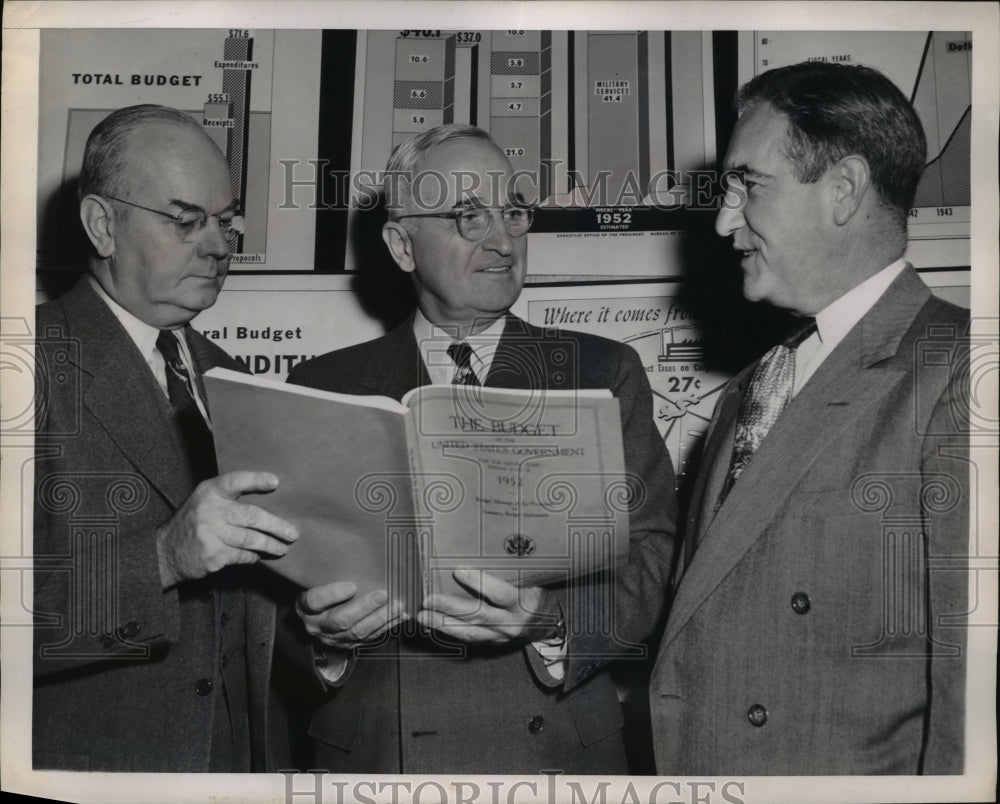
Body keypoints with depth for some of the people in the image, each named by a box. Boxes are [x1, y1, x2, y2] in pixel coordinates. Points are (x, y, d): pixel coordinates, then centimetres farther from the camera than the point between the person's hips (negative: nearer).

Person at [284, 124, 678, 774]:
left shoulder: (604, 372, 1)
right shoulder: (324, 387, 3)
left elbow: (646, 563, -6)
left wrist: (547, 617, -24)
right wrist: (317, 625, -19)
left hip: (551, 752, 0)